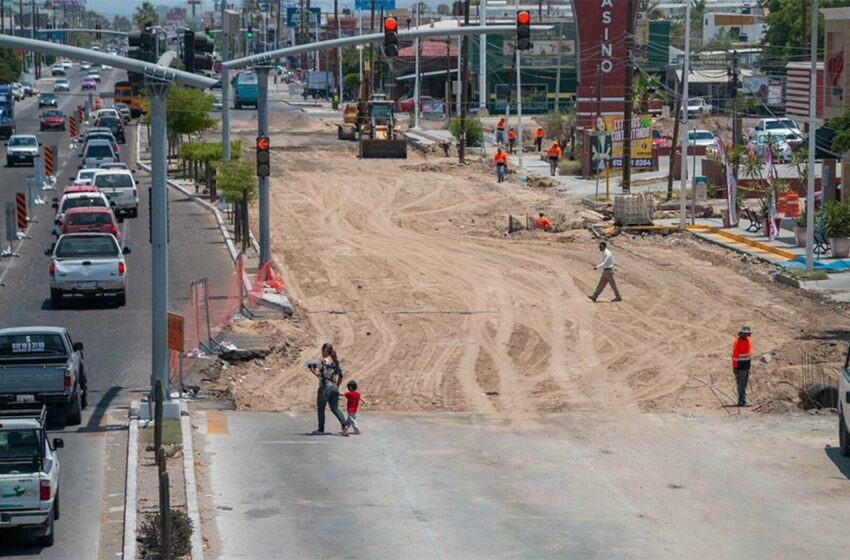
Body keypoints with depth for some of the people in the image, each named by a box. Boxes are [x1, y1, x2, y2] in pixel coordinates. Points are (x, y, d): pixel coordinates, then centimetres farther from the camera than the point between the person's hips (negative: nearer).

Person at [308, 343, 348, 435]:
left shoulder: (322, 361, -11)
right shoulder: (335, 361, 10)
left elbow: (321, 375, -18)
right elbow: (341, 375, 10)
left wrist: (312, 370, -3)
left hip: (324, 388, -6)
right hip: (334, 388, 6)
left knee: (320, 409, 9)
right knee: (335, 409, 9)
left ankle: (321, 429, 15)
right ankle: (344, 425, -11)